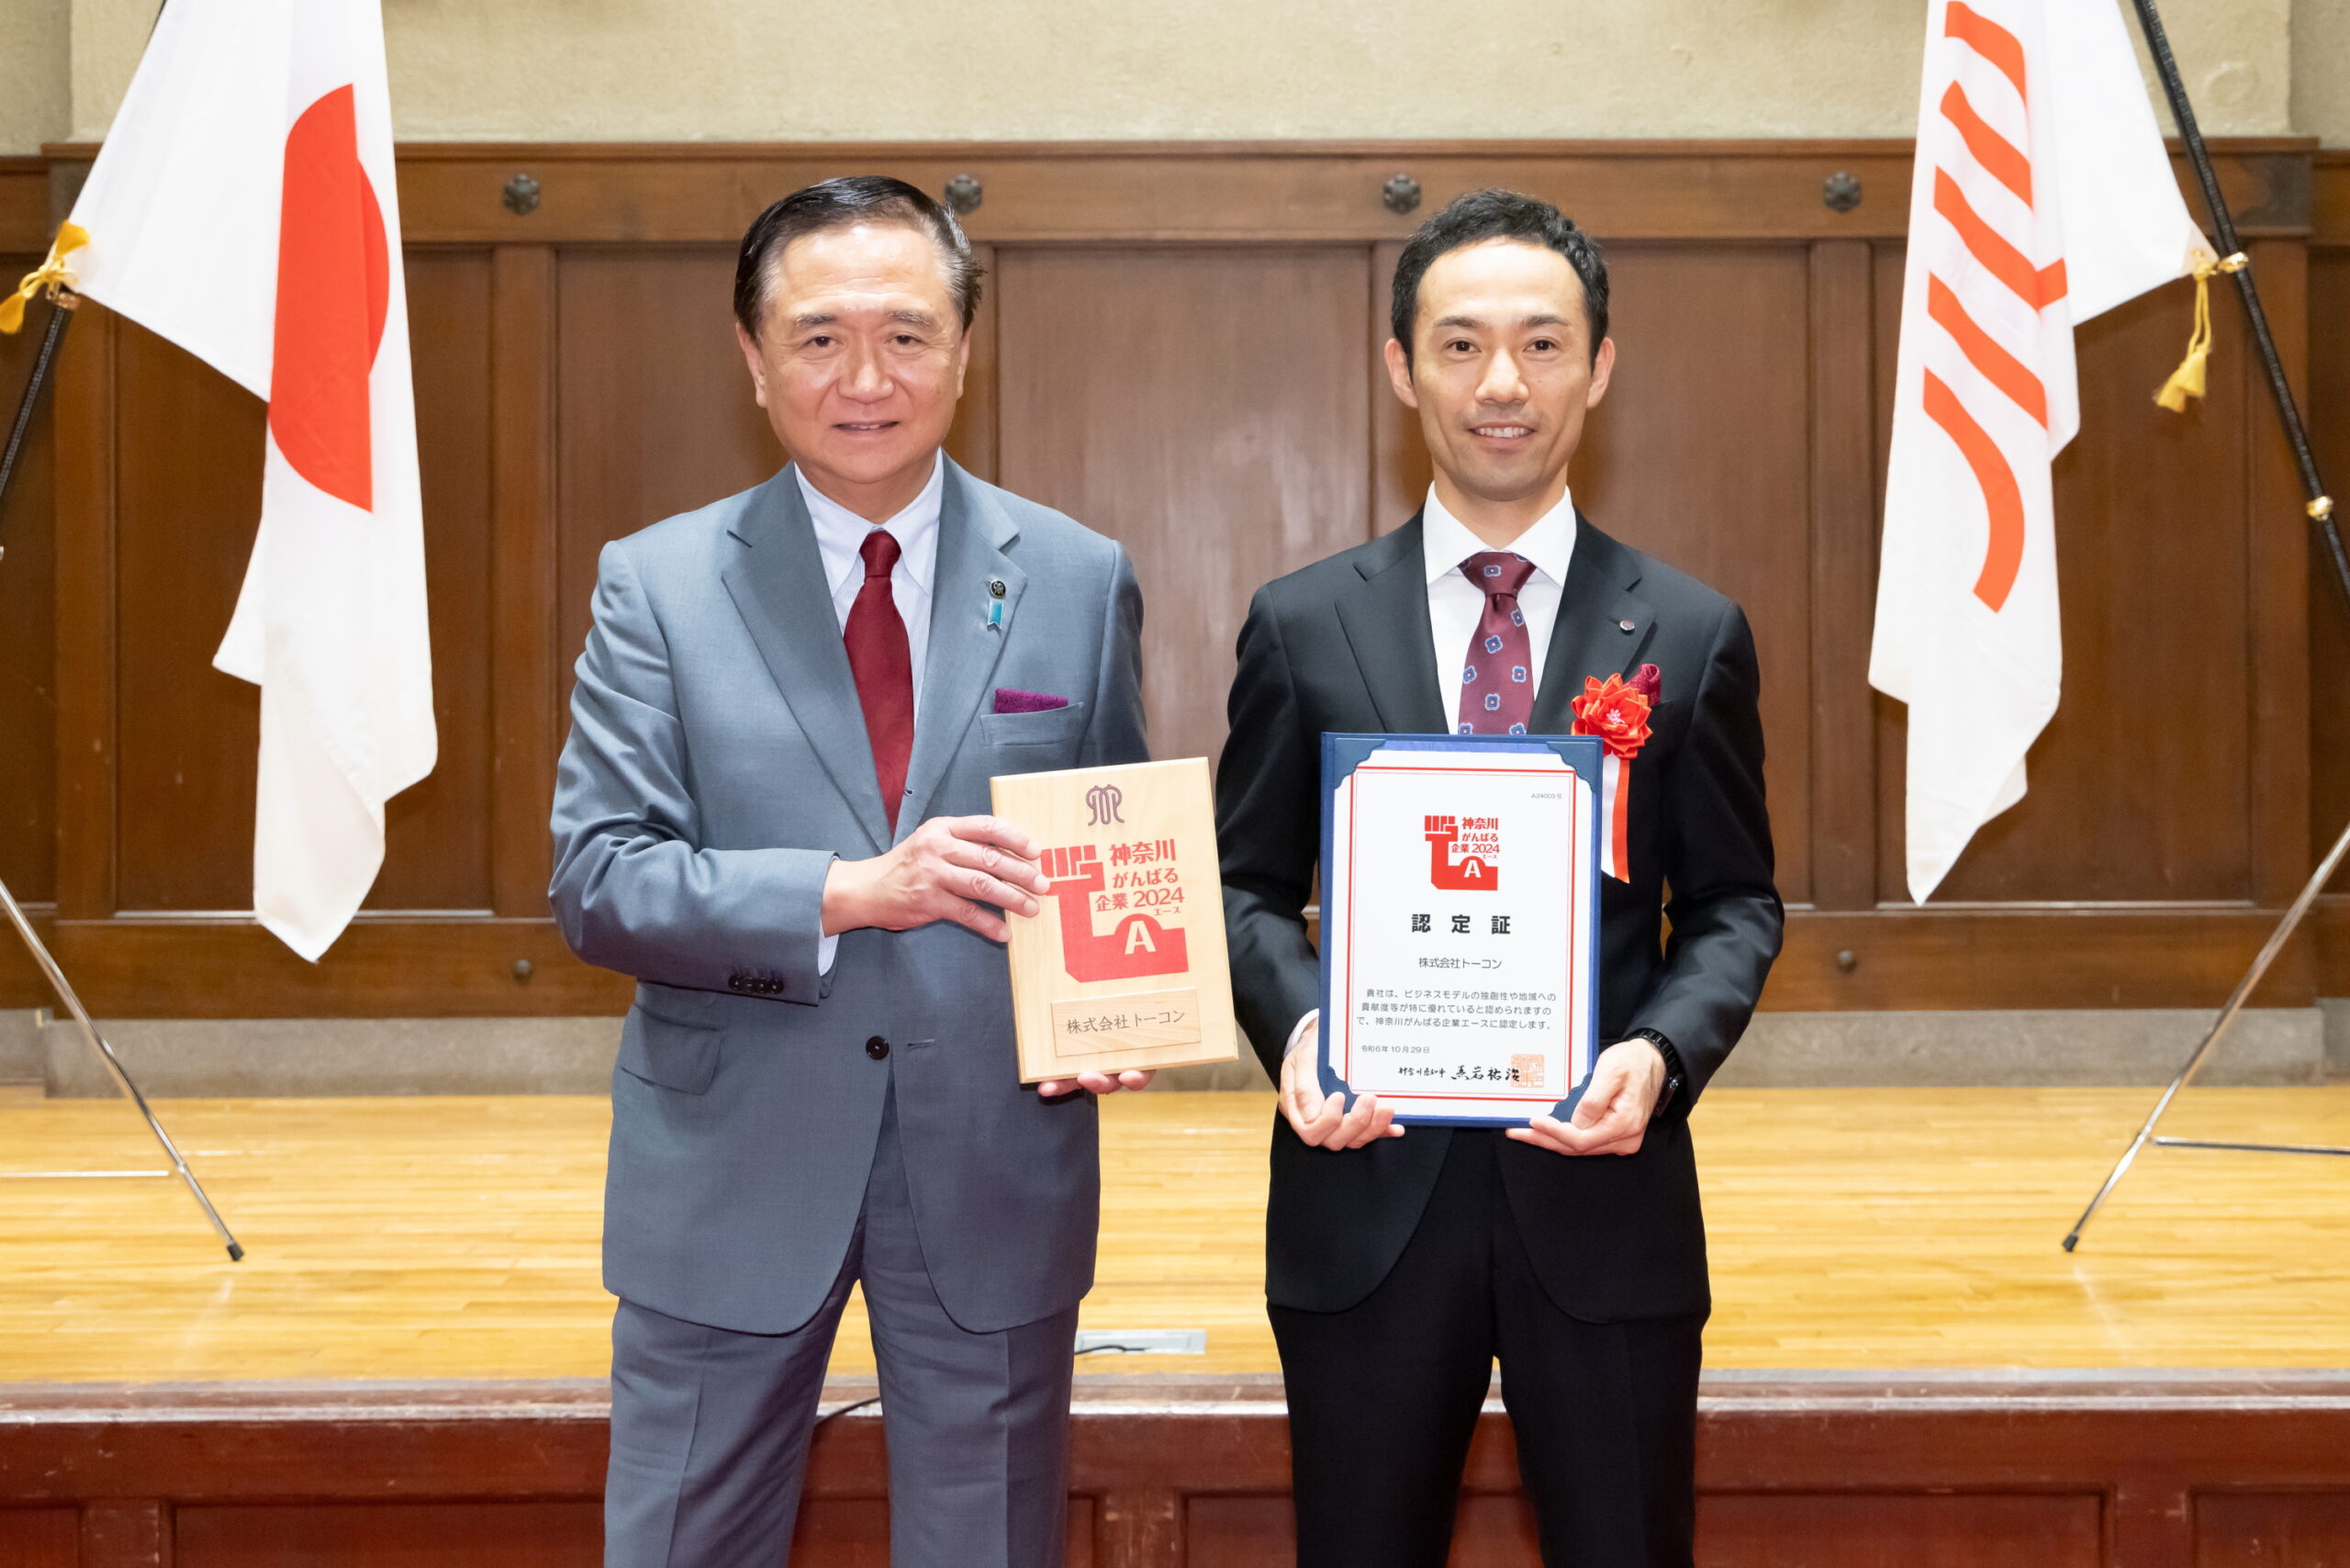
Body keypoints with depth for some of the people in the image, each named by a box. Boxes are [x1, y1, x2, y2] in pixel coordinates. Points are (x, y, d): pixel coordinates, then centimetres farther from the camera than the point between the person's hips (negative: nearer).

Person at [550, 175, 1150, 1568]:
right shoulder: (658, 586, -2)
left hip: (997, 1161, 1)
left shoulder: (1081, 581, 3)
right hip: (731, 1178, -1)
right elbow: (596, 881, -9)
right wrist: (850, 892, -22)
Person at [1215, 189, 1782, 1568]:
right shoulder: (1303, 626, 3)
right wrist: (1298, 1023, -13)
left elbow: (1735, 904, 6)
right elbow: (1249, 885, 7)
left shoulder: (1690, 636, 3)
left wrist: (1663, 1051, -14)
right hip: (1368, 1194, 0)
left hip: (1603, 1190, 0)